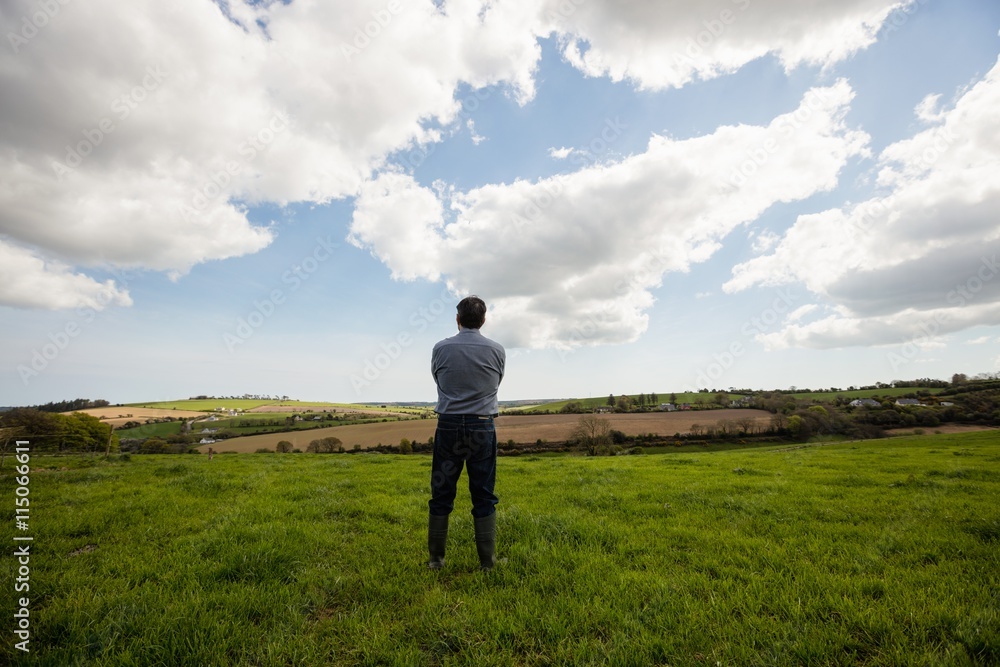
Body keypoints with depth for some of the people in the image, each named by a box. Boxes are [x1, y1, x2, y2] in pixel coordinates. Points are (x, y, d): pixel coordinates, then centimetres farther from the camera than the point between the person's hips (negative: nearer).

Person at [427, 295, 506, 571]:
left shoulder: (441, 348, -3)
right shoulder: (497, 350, -3)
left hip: (448, 426, 0)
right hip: (482, 427, 0)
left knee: (442, 495, 11)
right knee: (484, 498, 9)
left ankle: (436, 558, 20)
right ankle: (487, 560, 16)